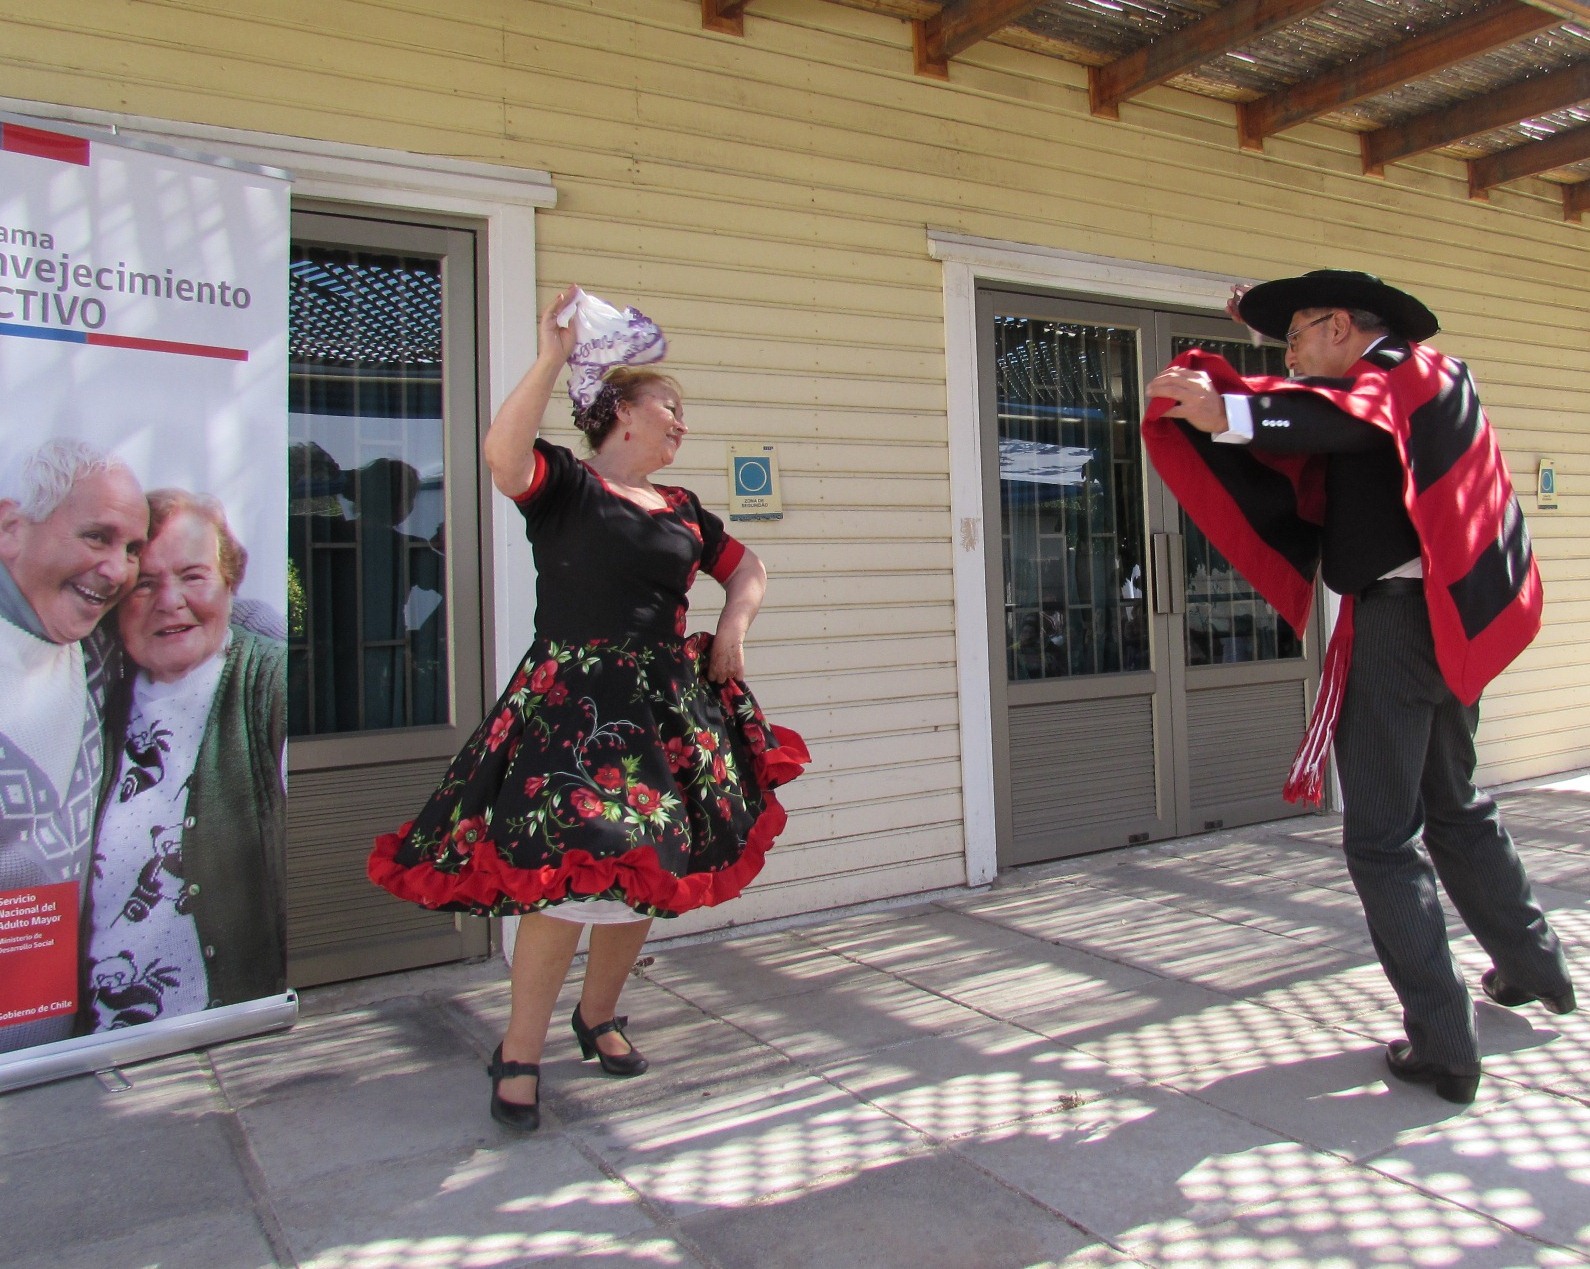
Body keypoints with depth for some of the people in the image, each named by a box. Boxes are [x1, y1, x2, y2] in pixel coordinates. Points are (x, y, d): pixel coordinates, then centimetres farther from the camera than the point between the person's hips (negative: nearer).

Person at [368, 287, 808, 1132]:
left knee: (645, 871, 11)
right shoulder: (563, 485, -2)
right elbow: (502, 454, -24)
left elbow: (747, 571, 27)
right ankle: (519, 1056, 5)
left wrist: (733, 628, 9)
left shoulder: (684, 511, 16)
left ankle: (599, 1016, 34)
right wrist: (552, 359, -23)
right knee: (571, 876, -14)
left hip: (666, 706, 7)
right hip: (571, 706, -6)